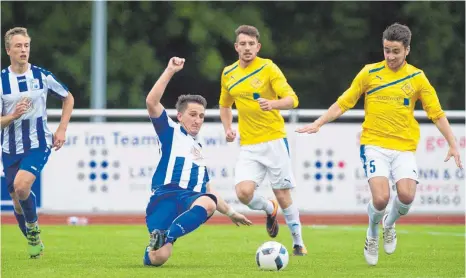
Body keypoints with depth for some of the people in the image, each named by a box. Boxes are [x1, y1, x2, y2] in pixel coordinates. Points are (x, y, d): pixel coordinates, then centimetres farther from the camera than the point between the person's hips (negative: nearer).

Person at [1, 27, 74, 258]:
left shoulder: (42, 76, -4)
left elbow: (68, 98, 12)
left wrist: (61, 130, 4)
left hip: (38, 145, -2)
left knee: (21, 186, -27)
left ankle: (33, 227, -2)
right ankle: (33, 242, 32)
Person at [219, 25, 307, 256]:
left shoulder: (268, 68, -7)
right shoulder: (228, 74, 8)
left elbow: (292, 99, -15)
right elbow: (225, 105, 25)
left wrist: (273, 104, -35)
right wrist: (228, 128, 7)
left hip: (274, 140, -3)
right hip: (248, 146, 3)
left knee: (283, 195, 0)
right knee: (244, 192, -16)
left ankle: (298, 243, 19)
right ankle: (269, 209, 18)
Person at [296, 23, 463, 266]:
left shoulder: (417, 78, 3)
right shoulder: (369, 73, 1)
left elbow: (437, 114, 6)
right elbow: (343, 104, 7)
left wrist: (453, 145, -1)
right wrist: (318, 124, -2)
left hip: (404, 147, 1)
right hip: (374, 145, -1)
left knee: (407, 195, -19)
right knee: (381, 198, -20)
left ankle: (389, 224, 17)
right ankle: (372, 234, 13)